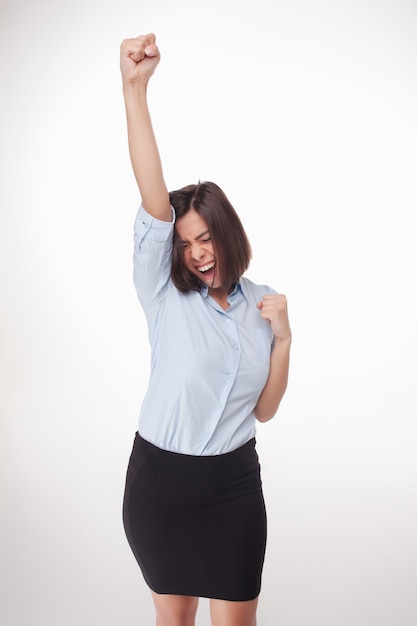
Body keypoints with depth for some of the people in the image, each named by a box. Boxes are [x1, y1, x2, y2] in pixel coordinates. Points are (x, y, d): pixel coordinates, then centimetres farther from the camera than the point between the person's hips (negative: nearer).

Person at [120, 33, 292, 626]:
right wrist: (134, 88, -35)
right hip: (160, 477, -1)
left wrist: (282, 338, -13)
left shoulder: (259, 303, 1)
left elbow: (264, 409, 2)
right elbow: (154, 196, -24)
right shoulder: (164, 292, -8)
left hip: (233, 483, 1)